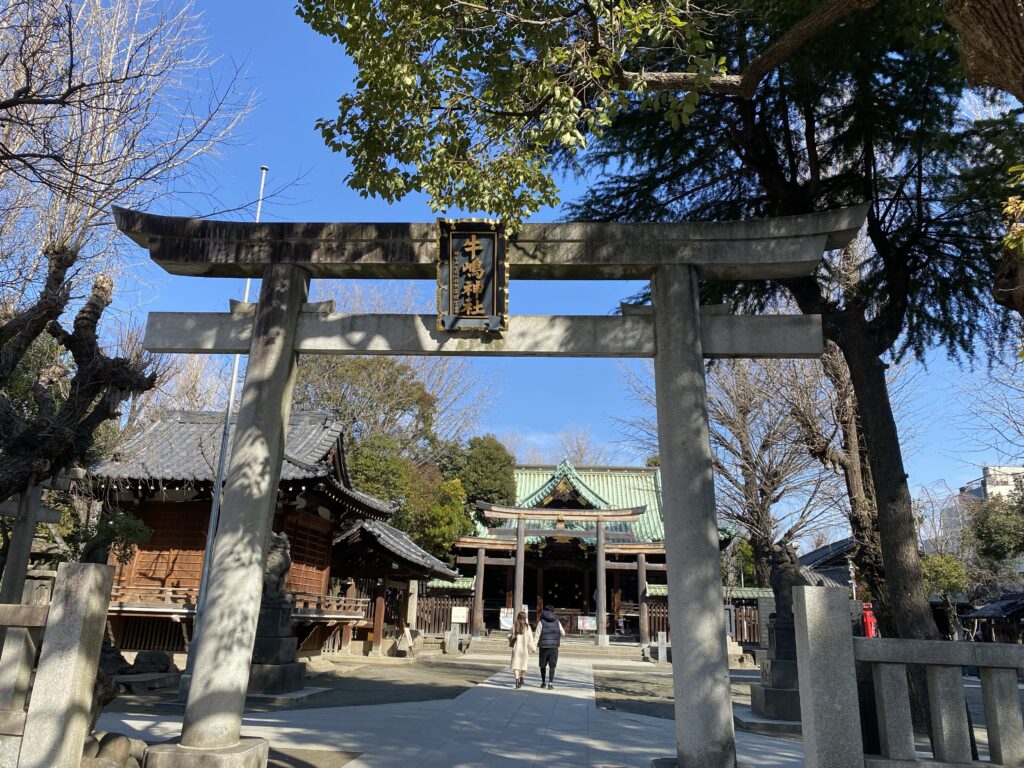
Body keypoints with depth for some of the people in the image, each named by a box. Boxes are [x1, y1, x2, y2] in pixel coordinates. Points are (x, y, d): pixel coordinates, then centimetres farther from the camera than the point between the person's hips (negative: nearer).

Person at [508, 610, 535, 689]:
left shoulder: (514, 626, -5)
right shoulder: (527, 627, -8)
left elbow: (510, 636, 1)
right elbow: (530, 639, -5)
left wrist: (511, 642, 20)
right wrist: (534, 648, 5)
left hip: (516, 648, 0)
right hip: (524, 648, 0)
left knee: (516, 664, 1)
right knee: (523, 664, 17)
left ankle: (517, 681, -12)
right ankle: (521, 678, 28)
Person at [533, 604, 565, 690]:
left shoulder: (541, 622, -5)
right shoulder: (557, 622, 2)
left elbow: (537, 635, -9)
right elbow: (563, 633, 12)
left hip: (544, 647, -1)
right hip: (554, 647, 1)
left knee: (543, 665, 15)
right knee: (552, 666, 2)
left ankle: (543, 682, 23)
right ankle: (550, 683, -10)